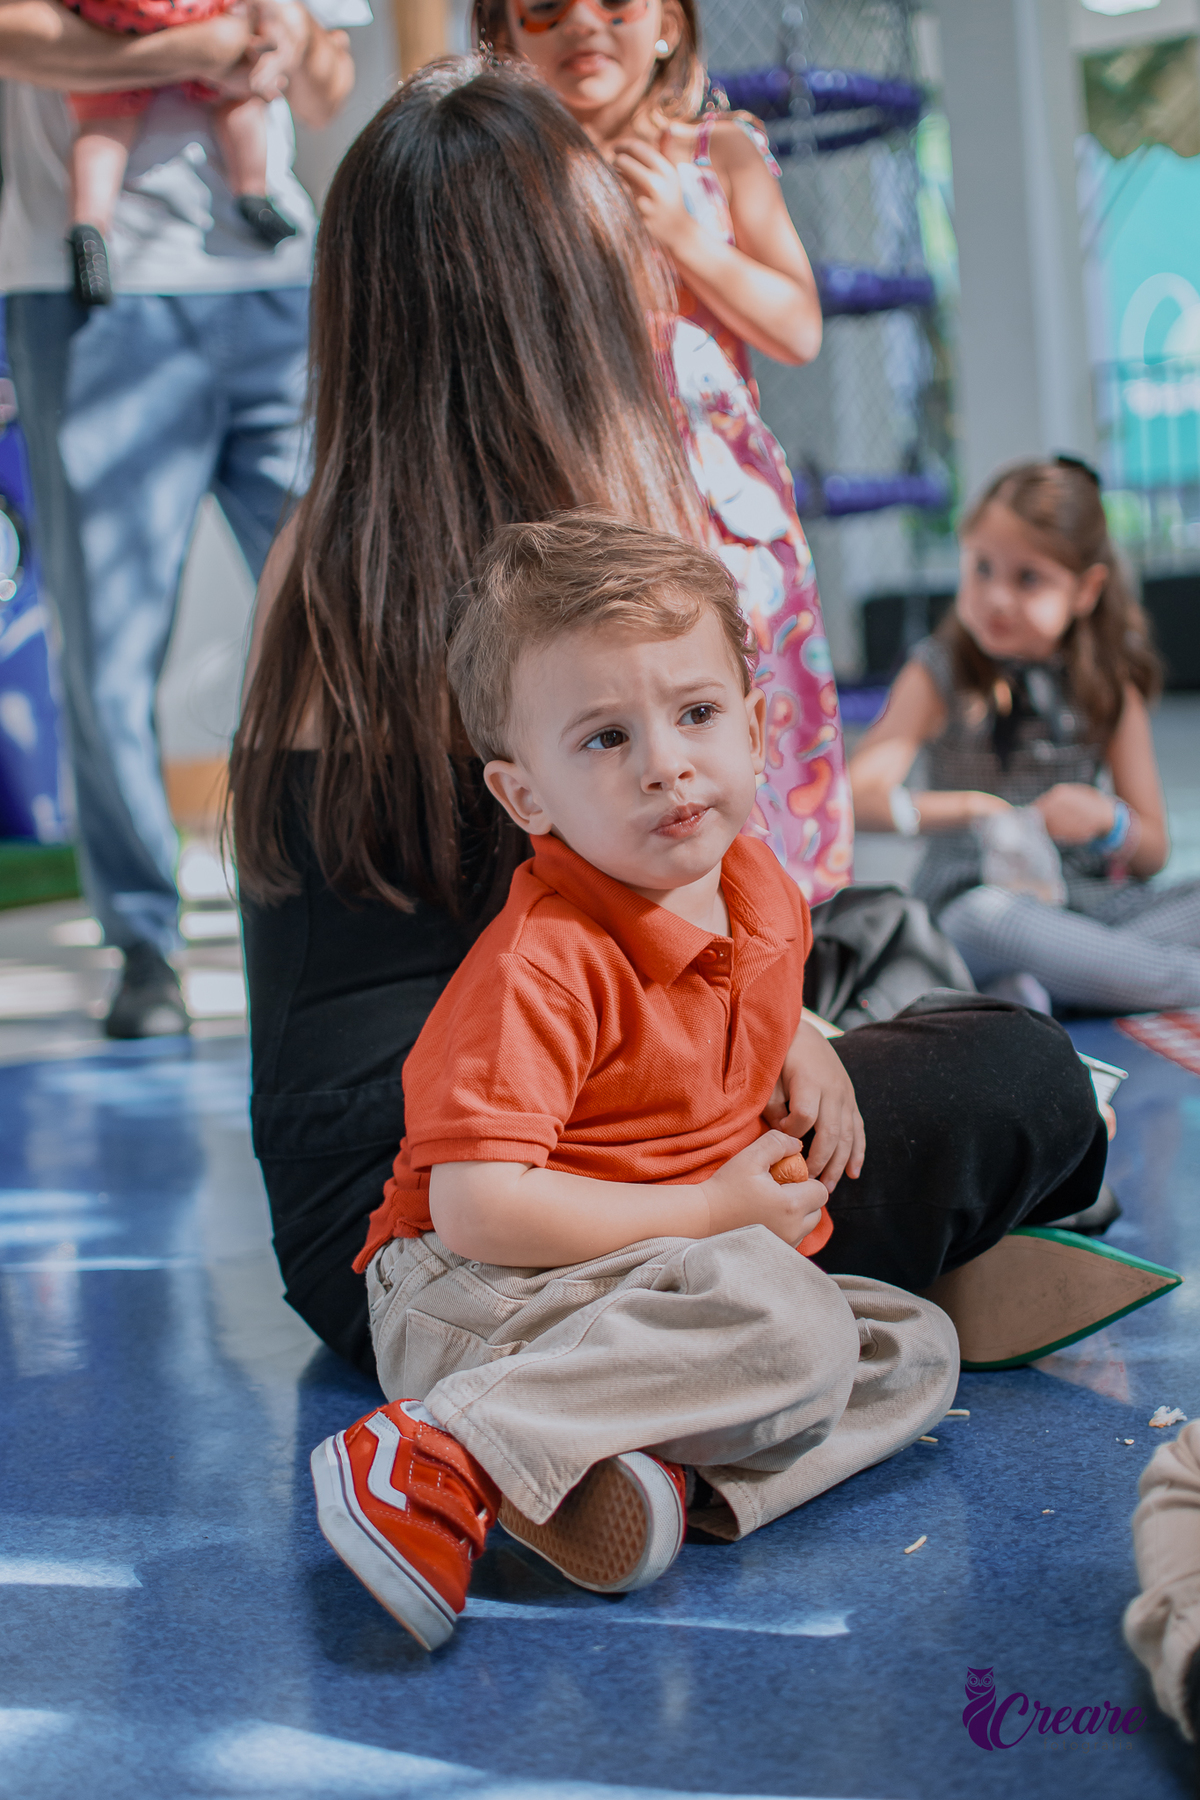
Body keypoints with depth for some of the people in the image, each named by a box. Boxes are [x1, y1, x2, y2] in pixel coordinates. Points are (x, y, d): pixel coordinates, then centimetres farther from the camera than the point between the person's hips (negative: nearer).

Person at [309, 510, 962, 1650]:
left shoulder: (761, 892, 5)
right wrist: (709, 1212, -20)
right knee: (787, 1325, -31)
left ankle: (655, 1476, -24)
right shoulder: (542, 967, -22)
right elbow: (475, 1207, -28)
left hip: (674, 1285, 9)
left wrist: (799, 1046, 8)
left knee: (916, 1351, -5)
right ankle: (455, 1453, -33)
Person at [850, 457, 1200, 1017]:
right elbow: (857, 798, -13)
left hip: (1096, 902, 4)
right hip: (971, 901, -4)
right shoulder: (939, 673, 1)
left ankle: (1034, 990, -29)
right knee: (986, 918, -39)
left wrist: (1107, 819, -12)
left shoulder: (1110, 683, 8)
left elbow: (1153, 854, 10)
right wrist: (969, 809, -25)